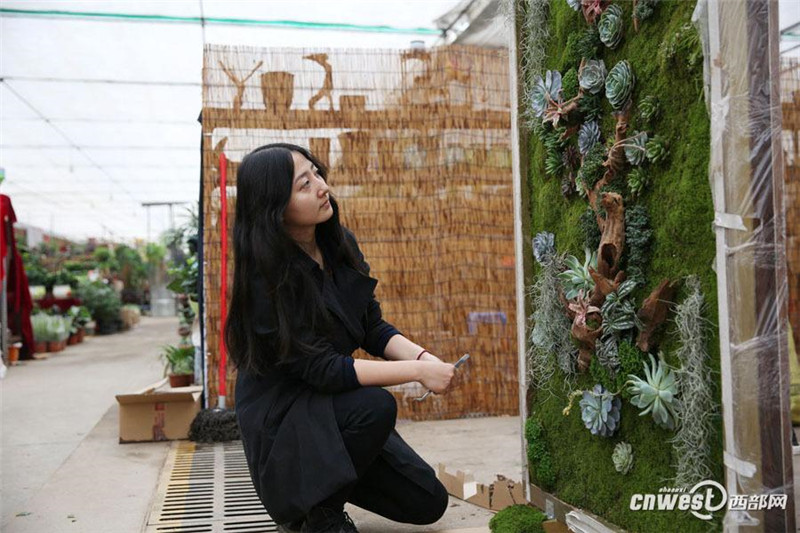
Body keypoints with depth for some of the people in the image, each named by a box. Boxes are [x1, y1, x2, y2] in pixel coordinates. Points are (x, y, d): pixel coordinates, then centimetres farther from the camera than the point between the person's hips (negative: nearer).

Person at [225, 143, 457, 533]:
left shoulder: (340, 243, -3)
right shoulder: (266, 277, -25)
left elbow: (373, 327, 1)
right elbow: (321, 369, -26)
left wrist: (423, 356, -18)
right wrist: (417, 372, -28)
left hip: (333, 405, 7)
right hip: (281, 422, -6)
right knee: (376, 406, -34)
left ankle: (323, 477, 20)